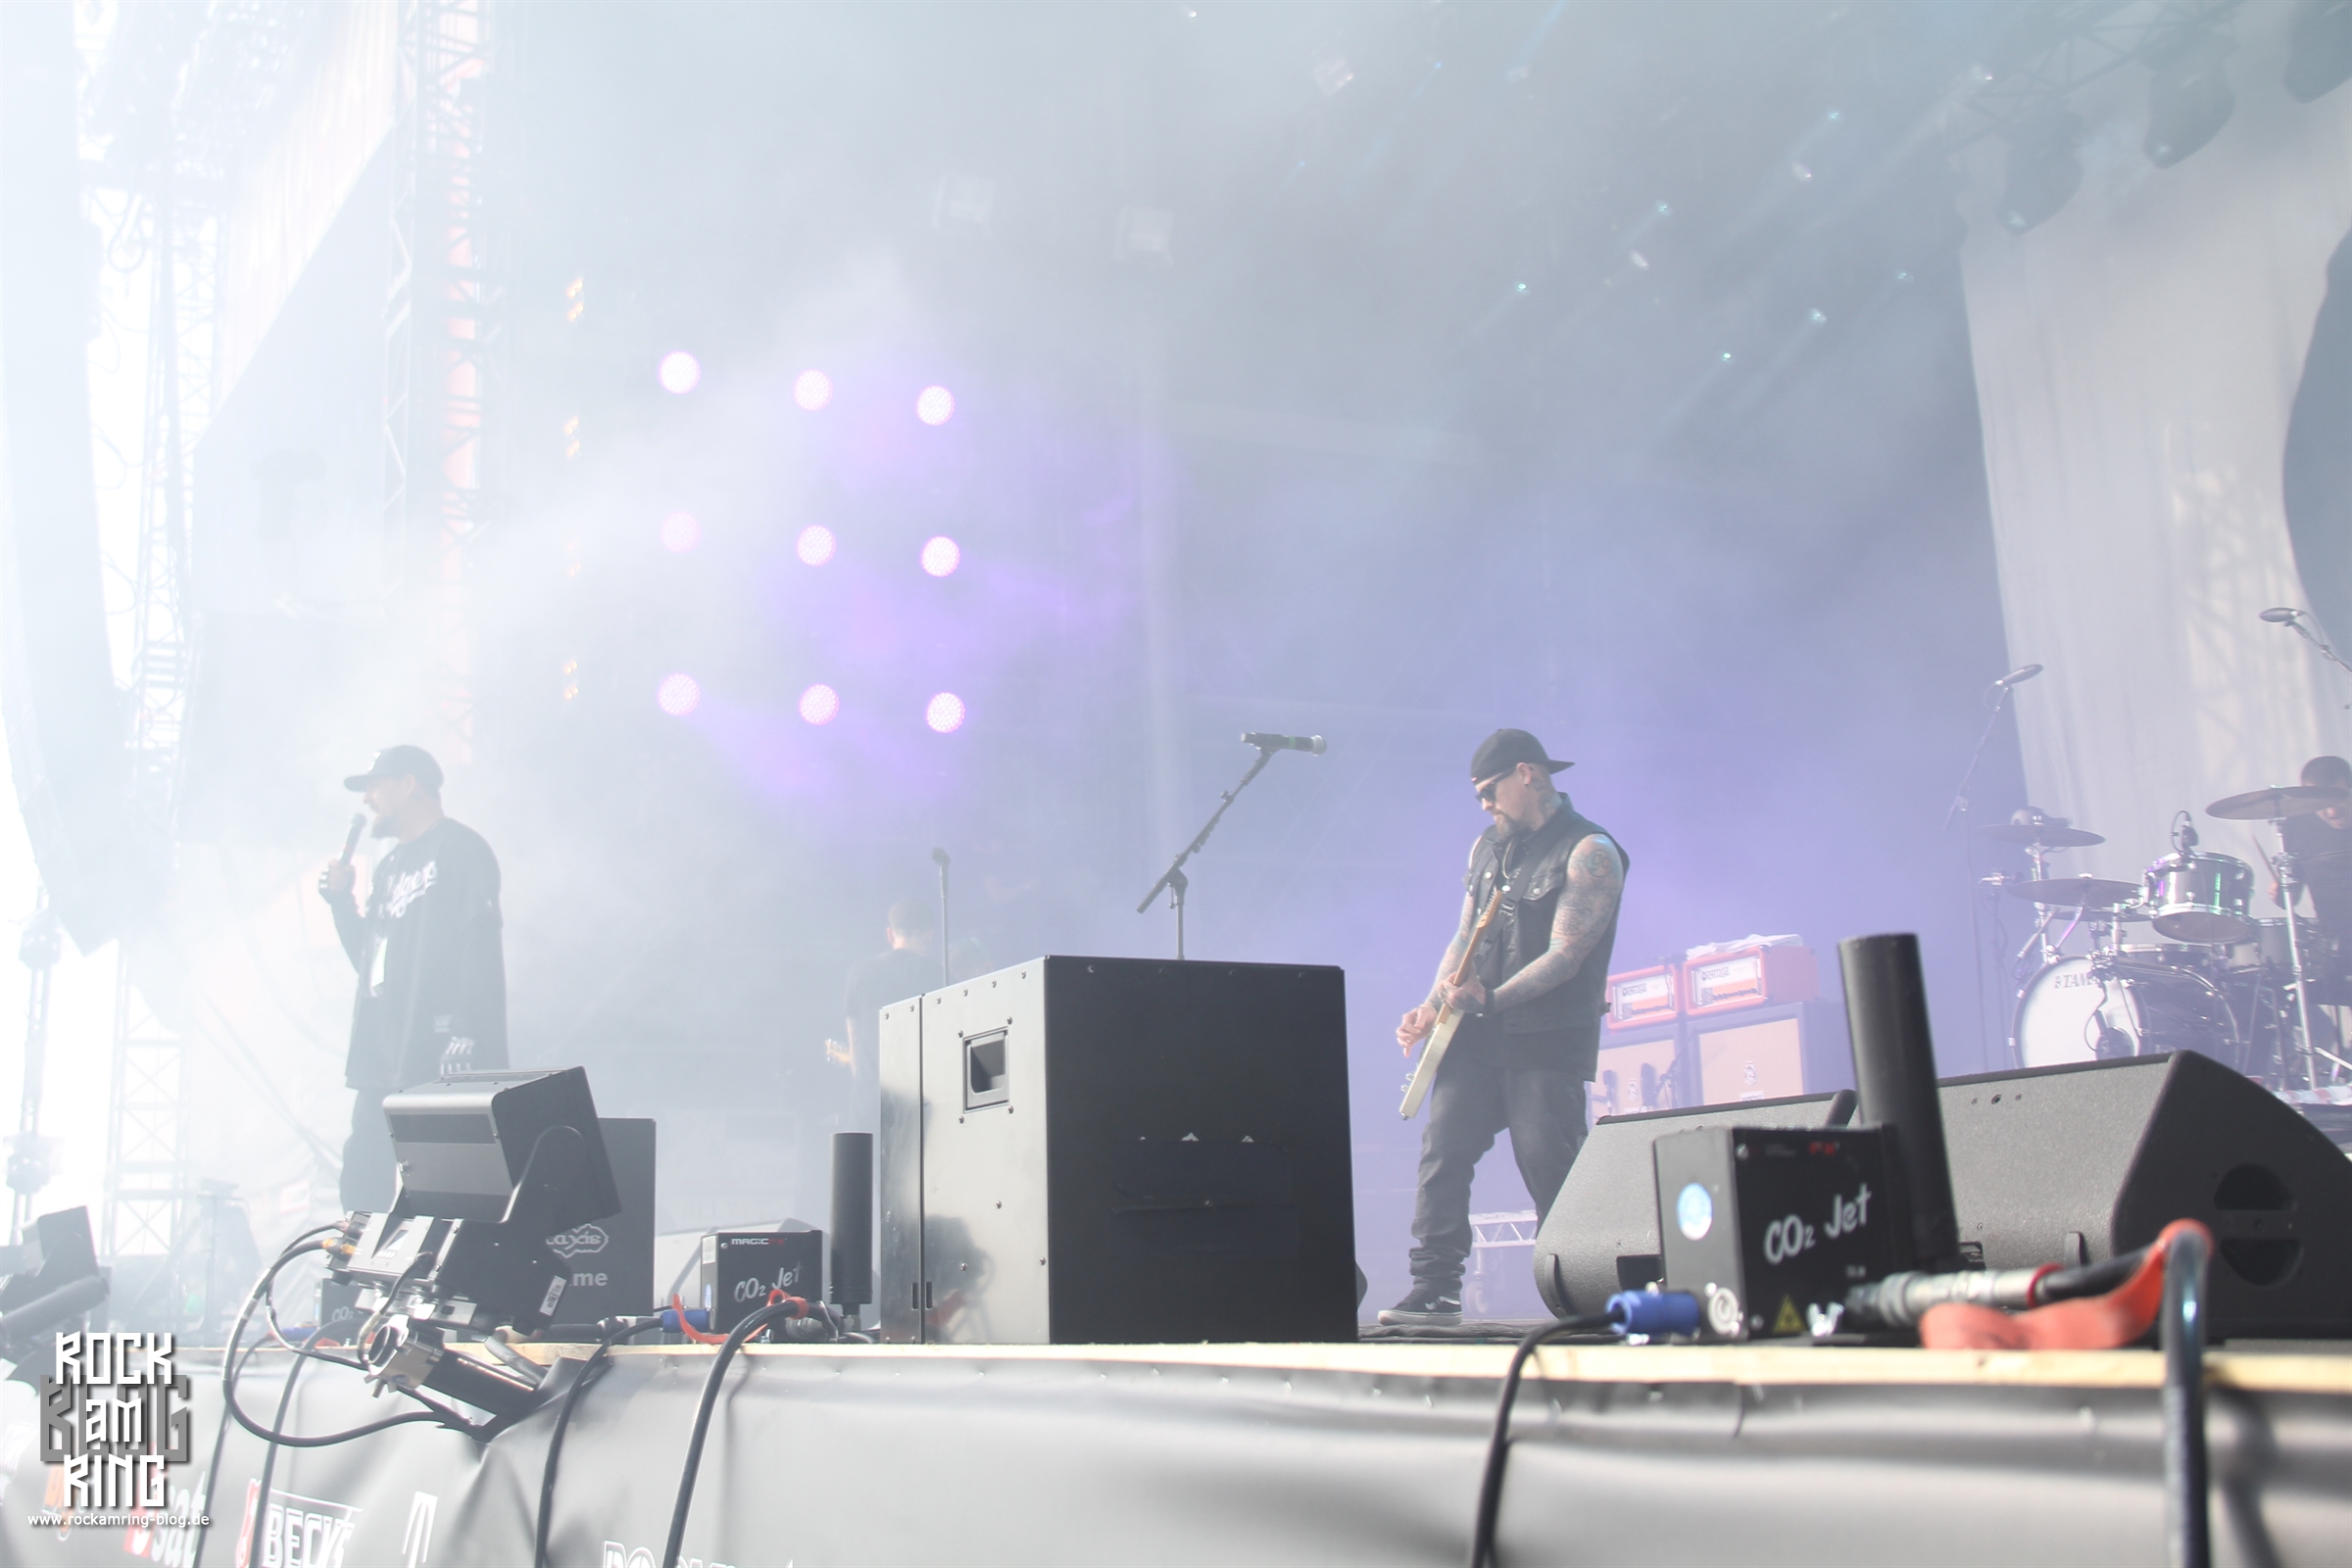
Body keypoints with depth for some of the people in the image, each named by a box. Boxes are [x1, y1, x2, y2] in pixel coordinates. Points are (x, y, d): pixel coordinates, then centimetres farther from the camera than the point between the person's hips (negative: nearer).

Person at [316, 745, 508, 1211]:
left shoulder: (459, 849, -4)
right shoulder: (390, 865, 23)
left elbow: (480, 948, -14)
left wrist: (463, 1037, -23)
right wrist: (341, 902, 12)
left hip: (438, 1060, -9)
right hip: (381, 1065, 9)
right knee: (363, 1186, 7)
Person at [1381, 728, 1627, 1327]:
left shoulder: (1589, 851, -8)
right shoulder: (1488, 846, 16)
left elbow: (1564, 955, -16)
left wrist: (1491, 999, -26)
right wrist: (1432, 1007, 5)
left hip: (1548, 1045, -6)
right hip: (1475, 1037, 6)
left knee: (1550, 1170, -6)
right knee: (1442, 1151, -5)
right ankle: (1435, 1289, -1)